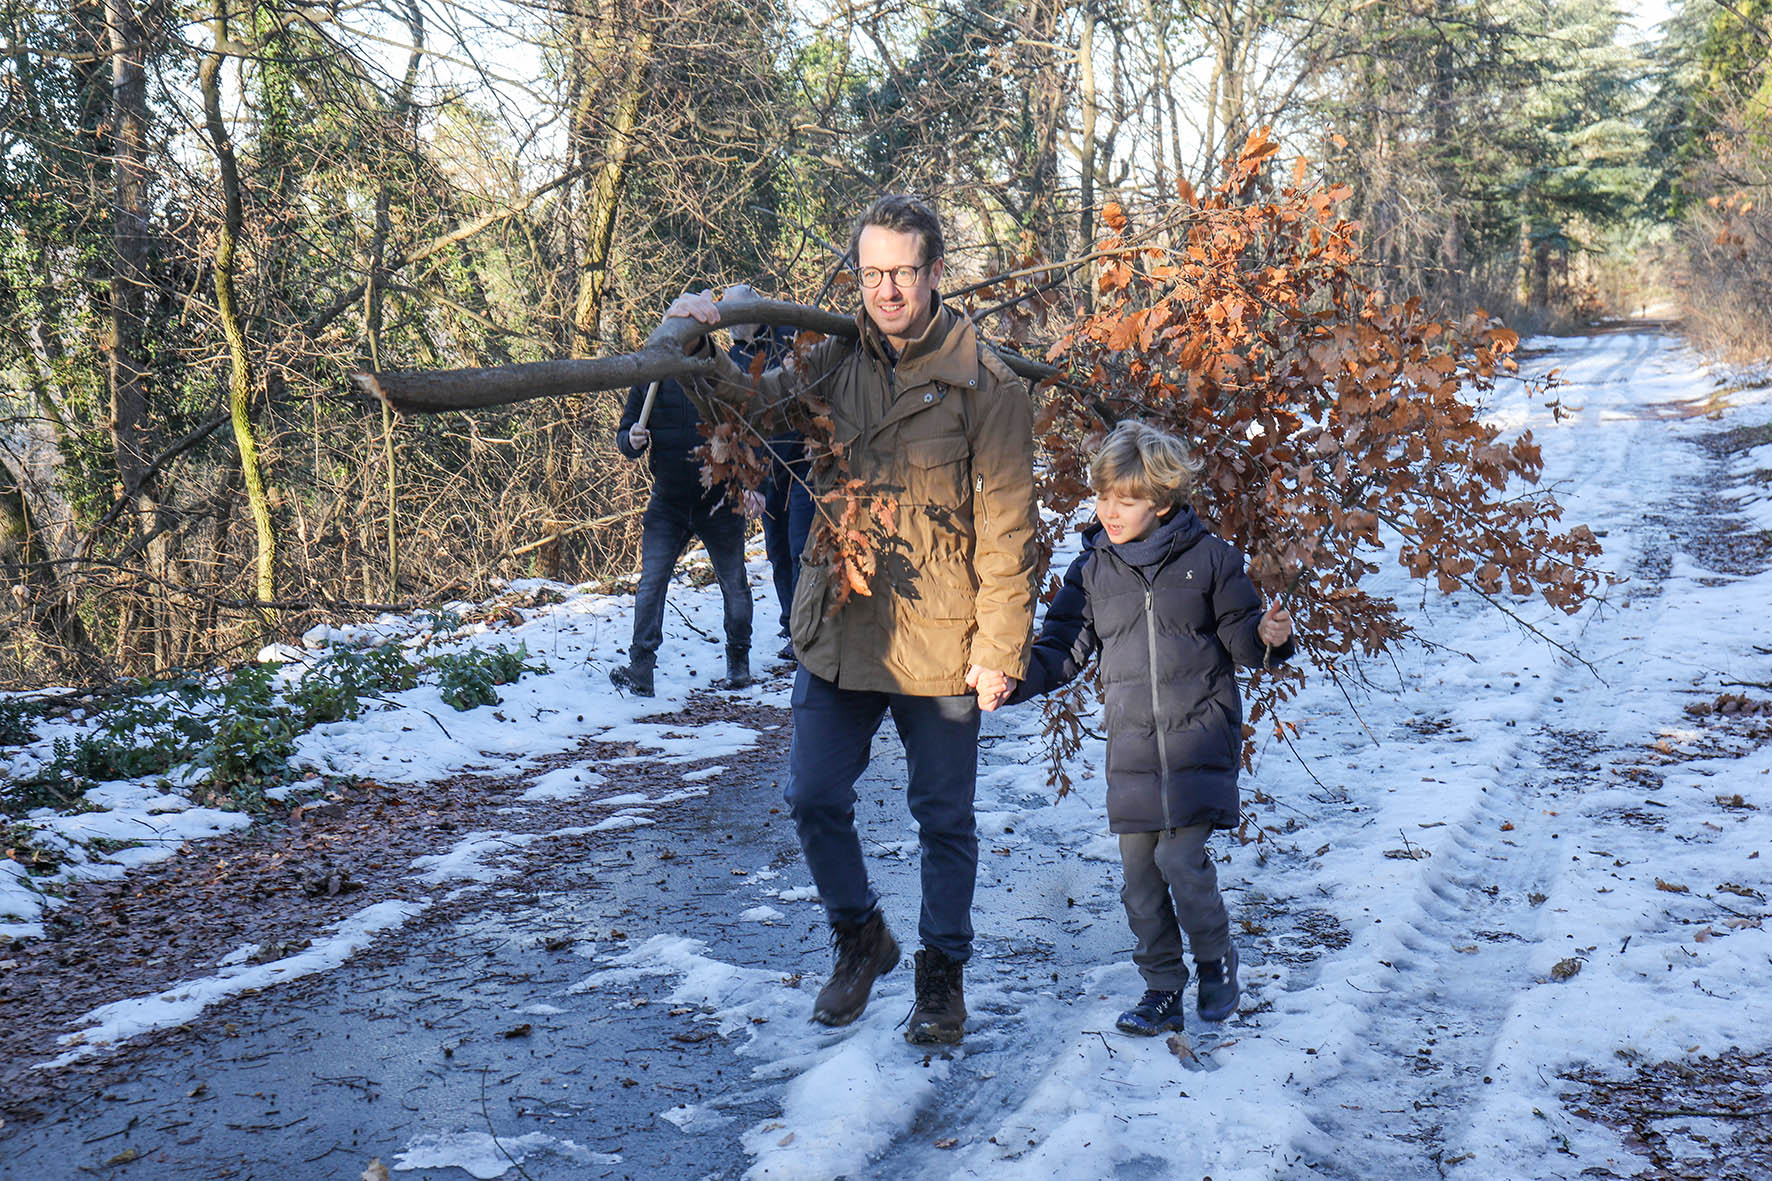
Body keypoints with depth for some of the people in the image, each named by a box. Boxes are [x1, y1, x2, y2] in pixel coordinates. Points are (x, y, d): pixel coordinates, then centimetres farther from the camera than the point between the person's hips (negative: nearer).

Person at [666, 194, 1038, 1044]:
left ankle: (942, 972, 29)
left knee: (943, 817, 10)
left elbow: (1007, 528, -8)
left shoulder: (983, 383, -9)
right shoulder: (833, 362, 4)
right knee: (814, 799, 10)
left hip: (937, 645, -4)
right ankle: (861, 938, 34)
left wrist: (1000, 647, -11)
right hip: (837, 633, 4)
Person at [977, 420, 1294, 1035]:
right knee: (1139, 873, 5)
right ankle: (1162, 988, 21)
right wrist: (1013, 680, -8)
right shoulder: (1092, 569, 6)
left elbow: (1241, 638, 5)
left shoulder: (1209, 558, -3)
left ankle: (1216, 959, 15)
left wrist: (1270, 637, -18)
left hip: (1199, 737, -4)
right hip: (1131, 747, 4)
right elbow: (1062, 649, 8)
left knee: (1180, 858, -12)